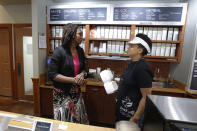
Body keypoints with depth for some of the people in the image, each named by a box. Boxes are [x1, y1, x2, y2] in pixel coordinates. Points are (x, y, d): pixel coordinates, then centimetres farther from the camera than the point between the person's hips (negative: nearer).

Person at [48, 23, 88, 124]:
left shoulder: (80, 51, 3)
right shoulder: (59, 51, -14)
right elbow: (52, 74, -15)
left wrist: (81, 75, -8)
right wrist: (73, 80, -19)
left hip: (77, 92, 5)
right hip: (62, 94, -5)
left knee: (80, 121, 16)